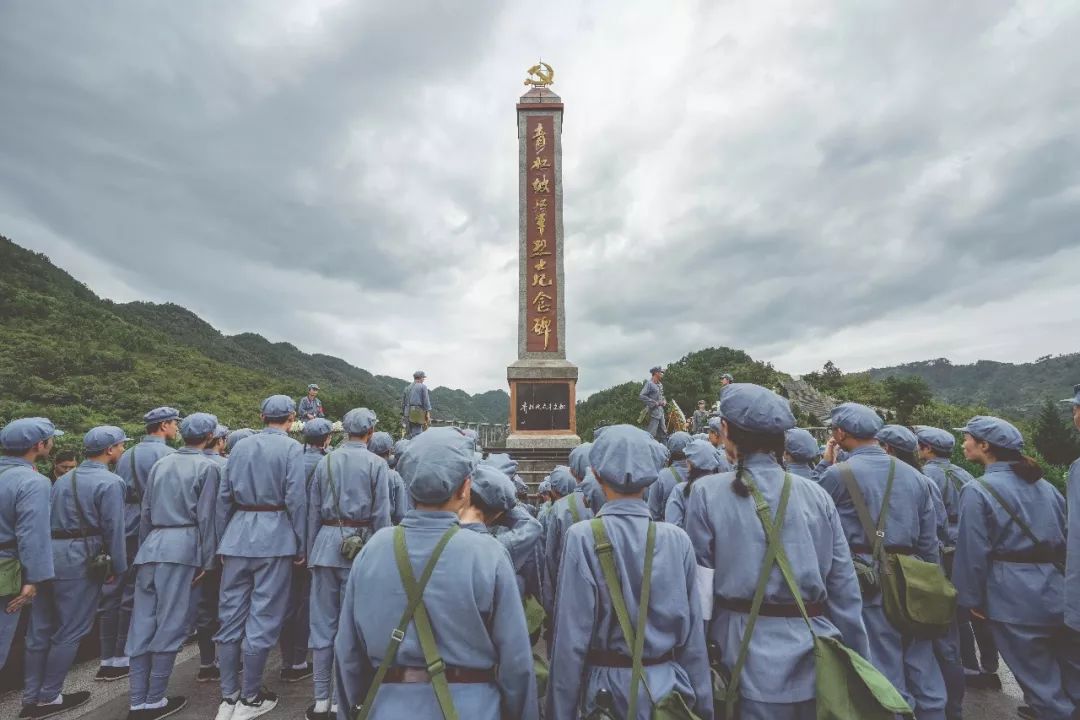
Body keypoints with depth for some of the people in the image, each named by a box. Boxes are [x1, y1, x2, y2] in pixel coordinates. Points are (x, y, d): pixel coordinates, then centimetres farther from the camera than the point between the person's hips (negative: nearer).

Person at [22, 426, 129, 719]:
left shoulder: (63, 479, 15)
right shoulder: (110, 482, -11)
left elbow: (48, 519, 16)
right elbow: (113, 528, -14)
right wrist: (118, 567, -5)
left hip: (46, 554, 8)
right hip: (80, 558, -8)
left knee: (40, 629, 15)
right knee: (70, 631, 4)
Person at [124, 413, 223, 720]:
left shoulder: (160, 464, 13)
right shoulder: (208, 467, -5)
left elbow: (145, 512, 15)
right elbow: (205, 517, -8)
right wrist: (208, 561, -3)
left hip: (151, 546, 6)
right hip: (183, 548, -6)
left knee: (142, 623, 10)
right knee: (170, 624, 4)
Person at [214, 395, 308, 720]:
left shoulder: (240, 446, 9)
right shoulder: (292, 448, -7)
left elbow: (224, 496, 10)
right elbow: (296, 499, -12)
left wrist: (222, 542, 17)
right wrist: (301, 547, -4)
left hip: (237, 535, 5)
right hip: (274, 537, -5)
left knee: (230, 616, 13)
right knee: (263, 617, 5)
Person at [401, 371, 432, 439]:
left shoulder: (407, 388, 18)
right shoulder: (423, 387, 0)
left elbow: (403, 402, 20)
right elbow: (426, 401, -6)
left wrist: (403, 415, 24)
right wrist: (428, 415, -6)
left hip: (408, 413, 6)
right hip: (418, 412, -6)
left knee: (408, 435, 9)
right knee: (417, 433, -9)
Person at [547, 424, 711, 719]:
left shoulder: (583, 538, -18)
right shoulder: (677, 539, -10)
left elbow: (572, 639, -15)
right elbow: (694, 634, -3)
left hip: (608, 690, -2)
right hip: (669, 685, 3)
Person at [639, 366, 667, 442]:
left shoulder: (660, 384, 13)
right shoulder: (649, 383, -12)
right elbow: (641, 396, -21)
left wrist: (664, 401, 5)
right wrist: (654, 403, -19)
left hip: (661, 411, 9)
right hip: (654, 412, -9)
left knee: (663, 433, 13)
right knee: (651, 434, -10)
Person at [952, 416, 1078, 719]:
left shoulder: (977, 491, -13)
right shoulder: (1044, 485, 8)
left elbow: (973, 551, -14)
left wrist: (973, 599, -3)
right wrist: (1055, 574, 24)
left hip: (1014, 597, -7)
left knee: (1042, 684, 8)